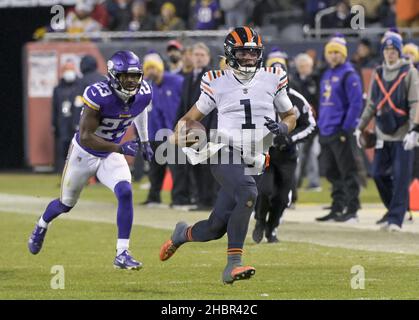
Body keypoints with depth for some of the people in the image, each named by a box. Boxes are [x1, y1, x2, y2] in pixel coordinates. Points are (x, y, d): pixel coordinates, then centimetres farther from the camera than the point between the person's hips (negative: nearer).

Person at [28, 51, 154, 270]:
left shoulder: (143, 94, -16)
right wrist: (120, 148, -40)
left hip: (111, 156, 3)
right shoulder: (98, 96, -34)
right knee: (66, 204, 16)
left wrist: (144, 141, 18)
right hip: (84, 153, -3)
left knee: (125, 194, -23)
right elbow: (85, 138, -32)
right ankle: (41, 226, 51)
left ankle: (122, 253, -17)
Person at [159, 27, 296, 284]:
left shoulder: (272, 79, 7)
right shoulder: (218, 83, 2)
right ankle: (234, 264, -32)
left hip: (253, 164, 4)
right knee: (248, 194, -34)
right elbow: (192, 117, 11)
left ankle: (183, 233, 39)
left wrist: (283, 128, -5)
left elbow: (291, 116, 19)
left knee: (216, 228, 4)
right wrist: (176, 140, -8)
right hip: (226, 155, -4)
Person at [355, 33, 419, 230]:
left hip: (402, 134, -5)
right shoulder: (378, 74, 12)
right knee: (379, 174, 4)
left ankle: (395, 218, -6)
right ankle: (393, 210, 19)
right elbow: (371, 105, 18)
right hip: (383, 134, 5)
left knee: (401, 177, -8)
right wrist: (360, 128, 13)